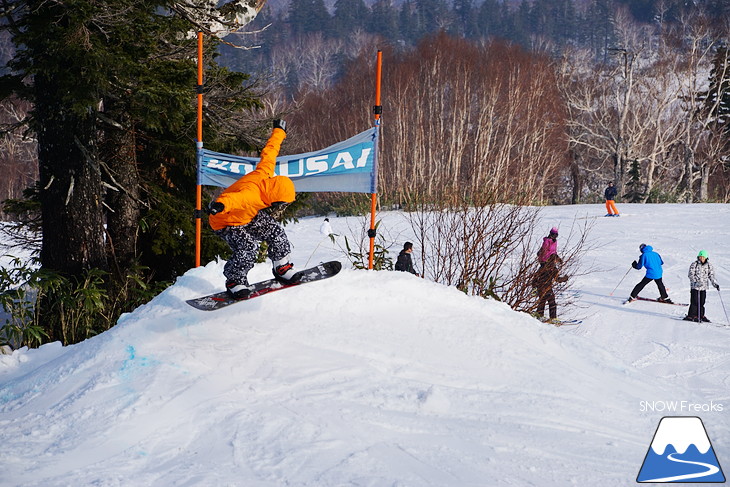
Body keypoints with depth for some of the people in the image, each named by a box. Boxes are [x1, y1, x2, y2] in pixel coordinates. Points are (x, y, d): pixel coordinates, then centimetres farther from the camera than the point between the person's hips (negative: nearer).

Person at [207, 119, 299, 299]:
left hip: (248, 217, 8)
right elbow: (236, 198, -66)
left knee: (275, 231, -2)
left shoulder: (264, 173, -19)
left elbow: (269, 153, -2)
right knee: (248, 246, -27)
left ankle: (282, 267, 18)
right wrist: (221, 205, -88)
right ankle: (234, 281, -6)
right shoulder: (252, 194, -43)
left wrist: (279, 131, 13)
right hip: (225, 223, -8)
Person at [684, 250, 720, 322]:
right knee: (694, 302, -7)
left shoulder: (709, 266, 5)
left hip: (703, 287, 4)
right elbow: (691, 275, -12)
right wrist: (697, 281, -26)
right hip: (695, 286, -4)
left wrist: (715, 284, -2)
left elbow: (711, 276, 9)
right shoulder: (694, 265, -6)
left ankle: (701, 316, 18)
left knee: (702, 302, 7)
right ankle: (691, 316, -1)